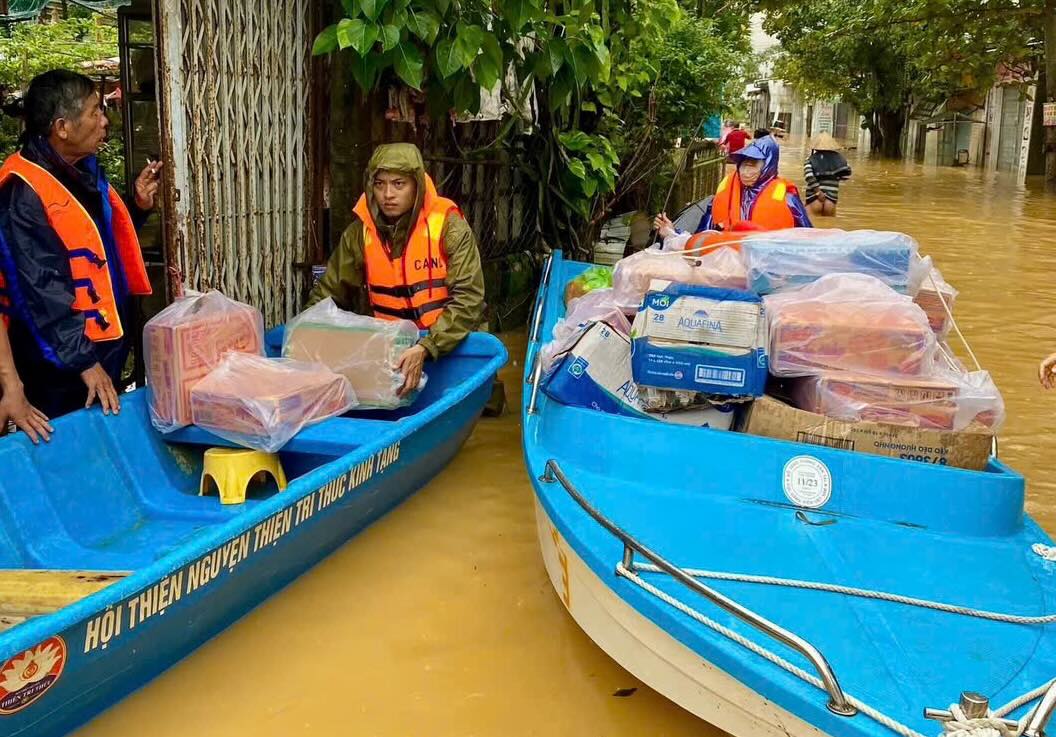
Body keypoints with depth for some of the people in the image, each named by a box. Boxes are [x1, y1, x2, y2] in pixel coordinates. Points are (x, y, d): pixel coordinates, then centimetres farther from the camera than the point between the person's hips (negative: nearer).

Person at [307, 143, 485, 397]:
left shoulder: (449, 227, -10)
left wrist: (425, 348, -30)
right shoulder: (359, 232, 1)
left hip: (447, 345, -3)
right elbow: (327, 295, 7)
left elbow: (467, 298, -17)